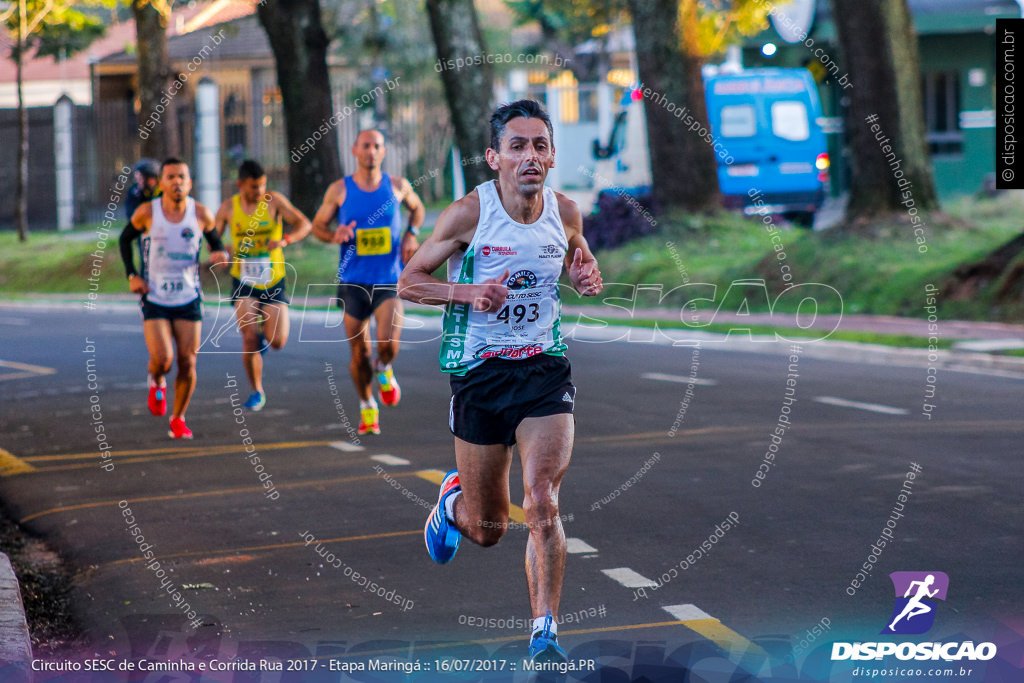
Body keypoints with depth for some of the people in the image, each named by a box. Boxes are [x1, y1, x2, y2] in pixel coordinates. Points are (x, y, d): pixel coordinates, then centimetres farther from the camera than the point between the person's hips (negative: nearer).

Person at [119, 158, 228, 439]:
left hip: (189, 299, 2)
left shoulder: (201, 214, -6)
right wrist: (132, 275, -2)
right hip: (154, 299, -2)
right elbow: (125, 239, 9)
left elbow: (215, 242, 12)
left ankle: (178, 420, 19)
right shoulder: (147, 213, -9)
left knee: (187, 365, -1)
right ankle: (157, 382, 20)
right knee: (162, 360, -17)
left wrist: (220, 255, -12)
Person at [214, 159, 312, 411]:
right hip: (243, 283, 0)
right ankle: (257, 392, 7)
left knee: (278, 342, -8)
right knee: (249, 338, -14)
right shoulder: (228, 207, -2)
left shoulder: (274, 200, -7)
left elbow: (304, 224, -12)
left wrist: (285, 240, -31)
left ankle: (264, 334, 31)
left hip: (273, 283, 0)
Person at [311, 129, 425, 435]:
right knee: (359, 354, 4)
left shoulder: (398, 186, 2)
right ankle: (367, 407, 28)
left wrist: (411, 234, 4)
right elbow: (317, 224, 10)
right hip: (353, 281, 0)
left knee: (389, 342, -21)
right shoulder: (339, 190, -1)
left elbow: (417, 208, 23)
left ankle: (384, 370, 15)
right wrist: (334, 236, -12)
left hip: (389, 281, 0)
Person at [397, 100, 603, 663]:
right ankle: (452, 501, 47)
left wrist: (588, 279, -3)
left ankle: (545, 632, -10)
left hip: (546, 369, 1)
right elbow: (408, 283, -4)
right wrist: (469, 291, -21)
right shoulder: (470, 213, -11)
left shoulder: (565, 212, -1)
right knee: (487, 529, 10)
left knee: (542, 502, -18)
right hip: (480, 372, -1)